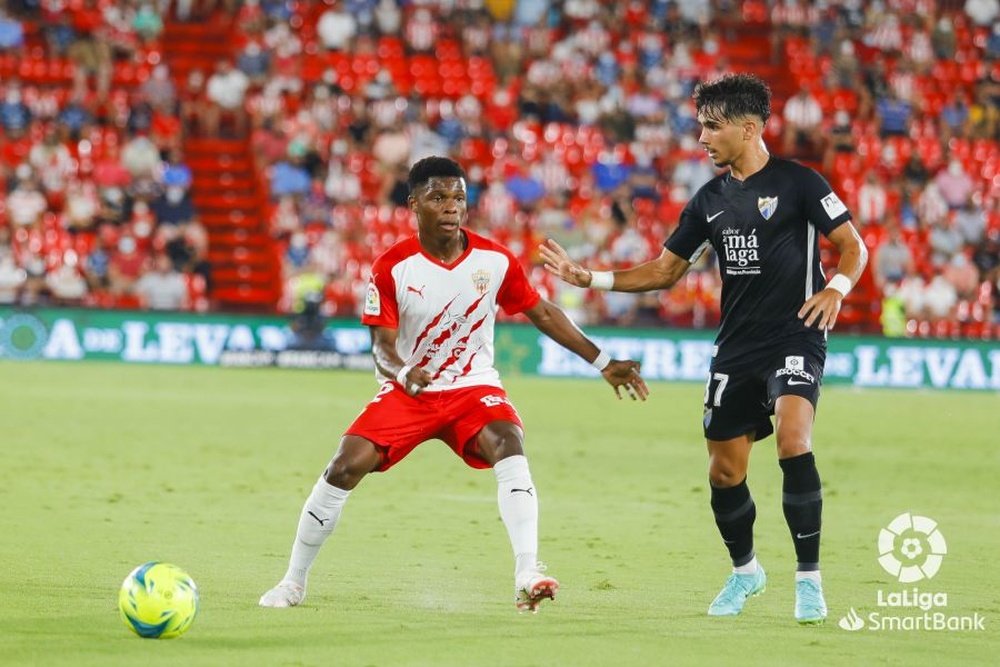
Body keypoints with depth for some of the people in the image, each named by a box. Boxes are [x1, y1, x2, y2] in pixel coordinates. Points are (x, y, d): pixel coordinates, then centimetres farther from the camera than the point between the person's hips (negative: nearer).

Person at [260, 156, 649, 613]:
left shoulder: (495, 260, -8)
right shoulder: (392, 267, -13)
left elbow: (543, 314, 4)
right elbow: (382, 345, -14)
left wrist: (603, 363, 4)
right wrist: (402, 372, -38)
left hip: (473, 387, 1)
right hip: (407, 389, 0)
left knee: (509, 445, -29)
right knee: (345, 468, -14)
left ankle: (527, 576, -37)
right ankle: (293, 582, 3)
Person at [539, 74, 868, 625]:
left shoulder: (798, 182, -5)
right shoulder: (710, 200, 11)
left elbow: (853, 247, -4)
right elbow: (665, 270, 17)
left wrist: (836, 287, -24)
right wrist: (589, 278, 10)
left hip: (794, 338, -6)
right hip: (735, 348, 6)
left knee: (793, 442, -26)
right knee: (724, 474, 7)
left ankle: (808, 580, -16)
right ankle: (745, 571, 33)